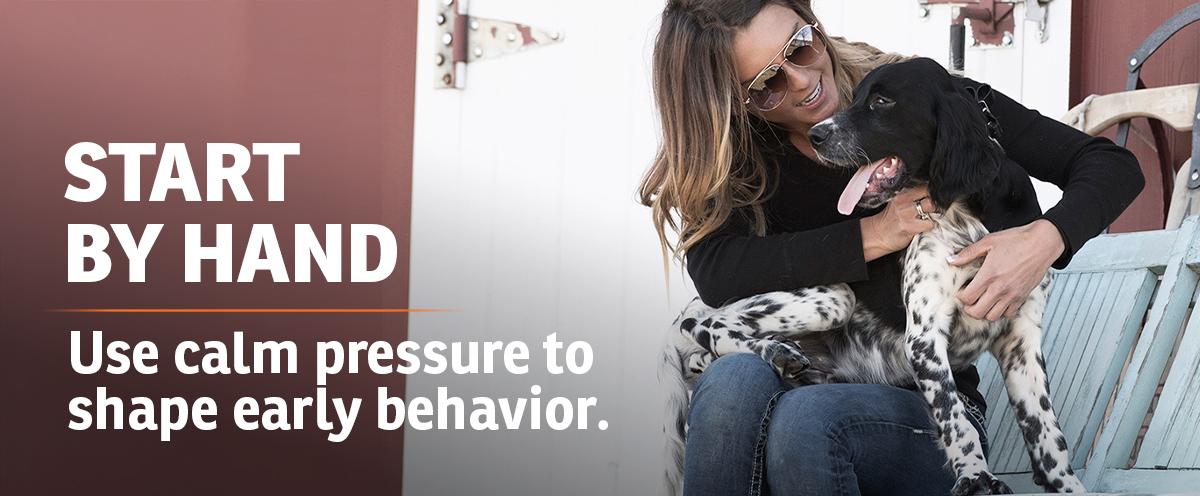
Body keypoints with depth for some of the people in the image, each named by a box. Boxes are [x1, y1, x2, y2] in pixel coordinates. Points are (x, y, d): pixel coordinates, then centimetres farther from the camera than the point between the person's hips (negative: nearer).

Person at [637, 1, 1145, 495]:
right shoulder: (739, 161, 3)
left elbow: (1112, 164, -1)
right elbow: (715, 273, -17)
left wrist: (1046, 238, -22)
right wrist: (871, 236, -19)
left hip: (931, 411, -1)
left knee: (808, 417, -35)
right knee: (733, 378, -33)